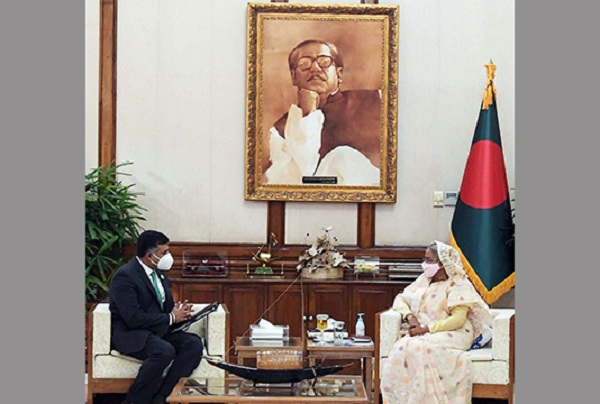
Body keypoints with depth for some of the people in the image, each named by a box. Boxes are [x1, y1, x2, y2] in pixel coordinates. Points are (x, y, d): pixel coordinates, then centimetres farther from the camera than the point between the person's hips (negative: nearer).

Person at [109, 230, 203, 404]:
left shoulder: (159, 272, 12)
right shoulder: (125, 276, -15)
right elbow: (133, 318, -22)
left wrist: (177, 310, -3)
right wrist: (171, 317, -14)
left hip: (159, 330, 8)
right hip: (129, 333, -8)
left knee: (194, 344, -18)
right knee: (165, 351, -35)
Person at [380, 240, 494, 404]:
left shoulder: (459, 284, -2)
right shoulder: (423, 280, 18)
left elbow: (458, 320, -12)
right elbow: (400, 299, 19)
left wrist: (426, 328, -18)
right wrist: (410, 317, -4)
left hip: (453, 334, -5)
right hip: (422, 334, 5)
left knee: (420, 348, -36)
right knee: (402, 347, -29)